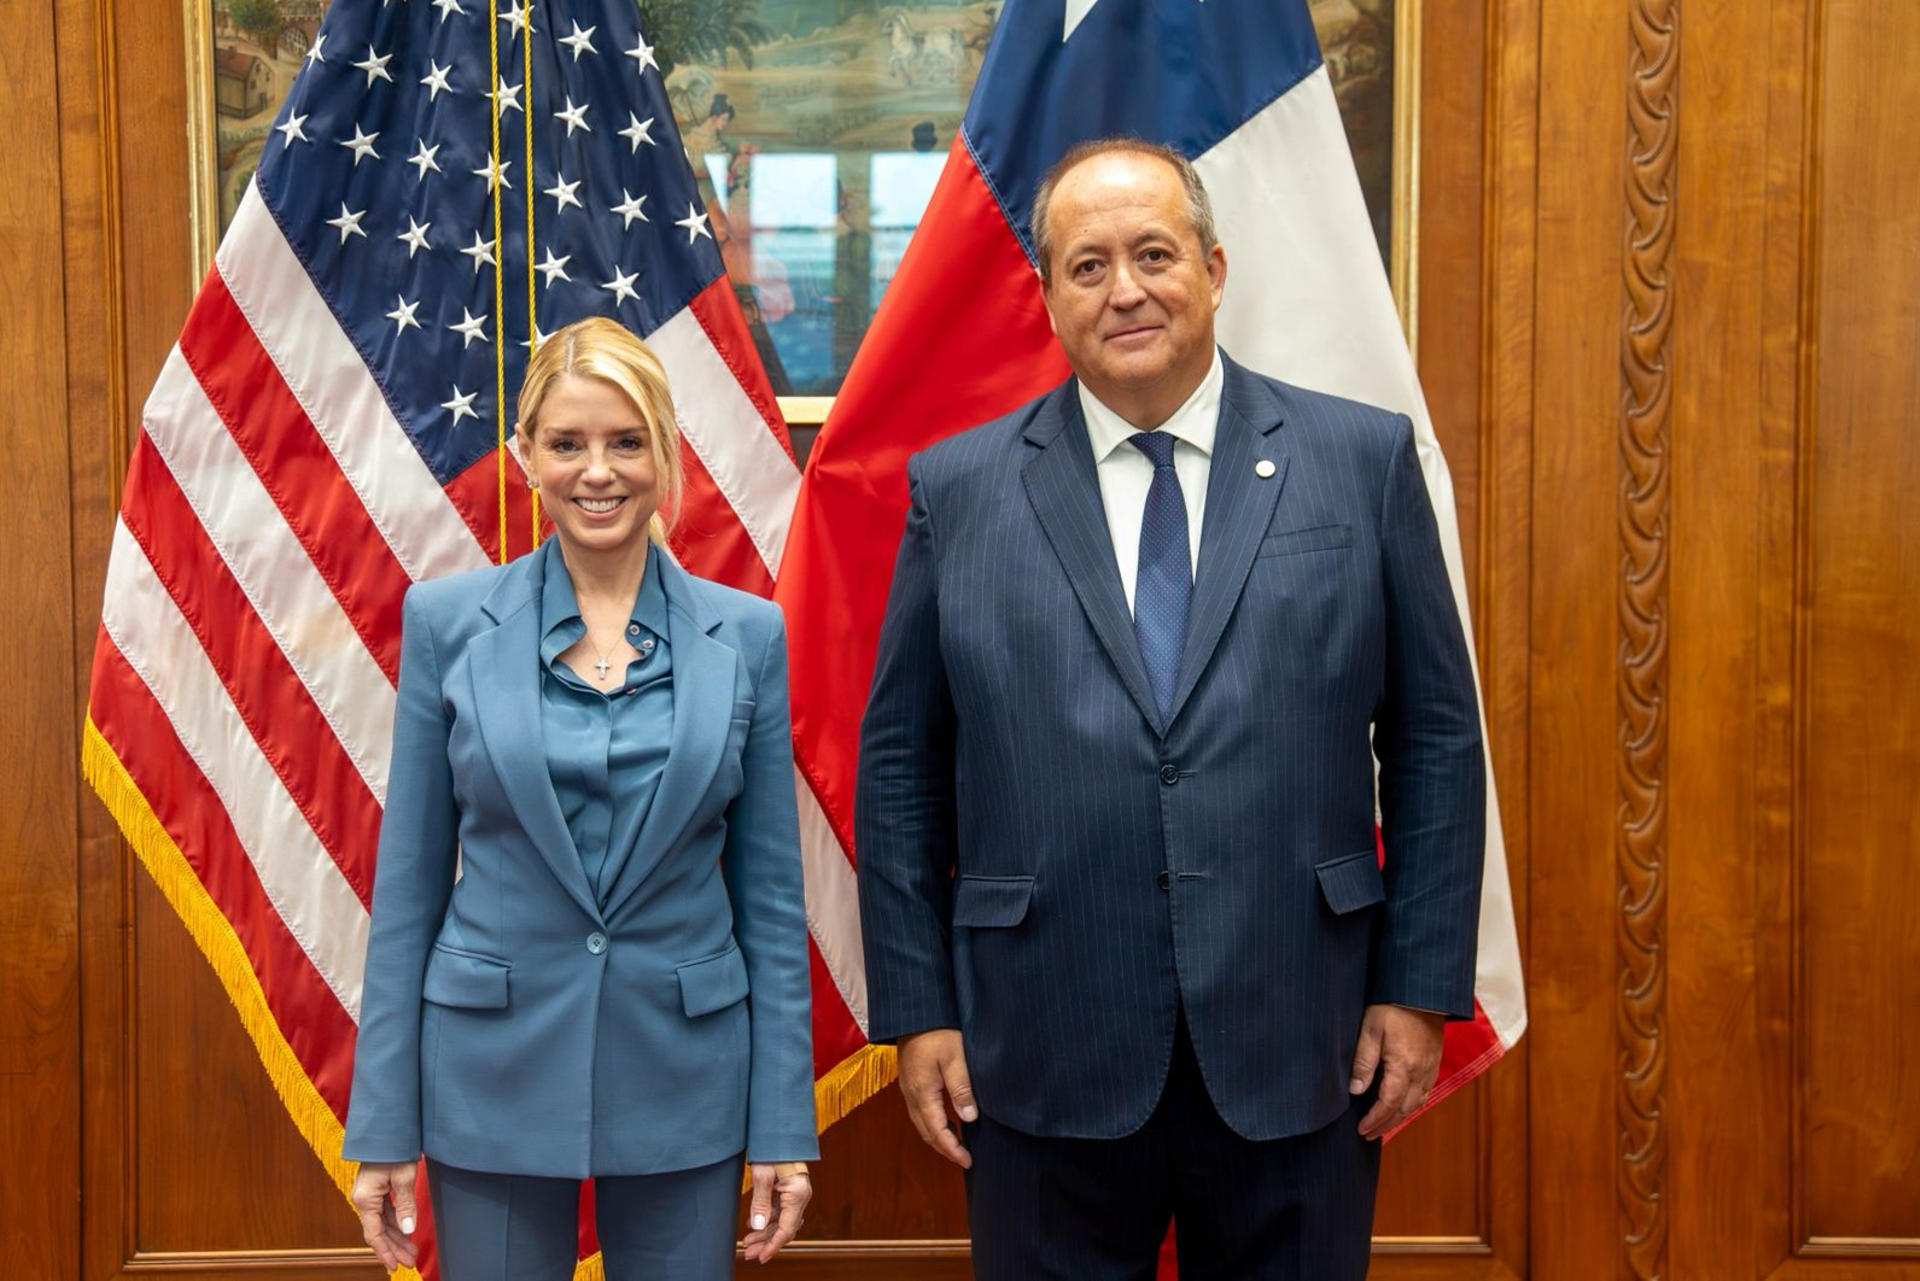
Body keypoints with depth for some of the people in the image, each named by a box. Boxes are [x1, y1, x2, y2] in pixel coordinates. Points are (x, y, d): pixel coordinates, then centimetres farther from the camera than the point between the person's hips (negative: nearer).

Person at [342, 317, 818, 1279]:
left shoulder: (746, 634, -1)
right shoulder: (447, 621, -2)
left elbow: (771, 891, 2)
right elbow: (408, 880, 0)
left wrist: (785, 1127, 0)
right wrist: (383, 1126, -1)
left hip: (684, 1076, 1)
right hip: (495, 1073, 0)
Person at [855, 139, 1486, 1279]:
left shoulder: (1365, 459, 2)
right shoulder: (957, 490, 2)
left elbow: (1436, 738, 3)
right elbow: (899, 768, 4)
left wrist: (1421, 989, 0)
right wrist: (918, 1013, 1)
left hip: (1296, 1055, 0)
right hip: (1044, 1063, 0)